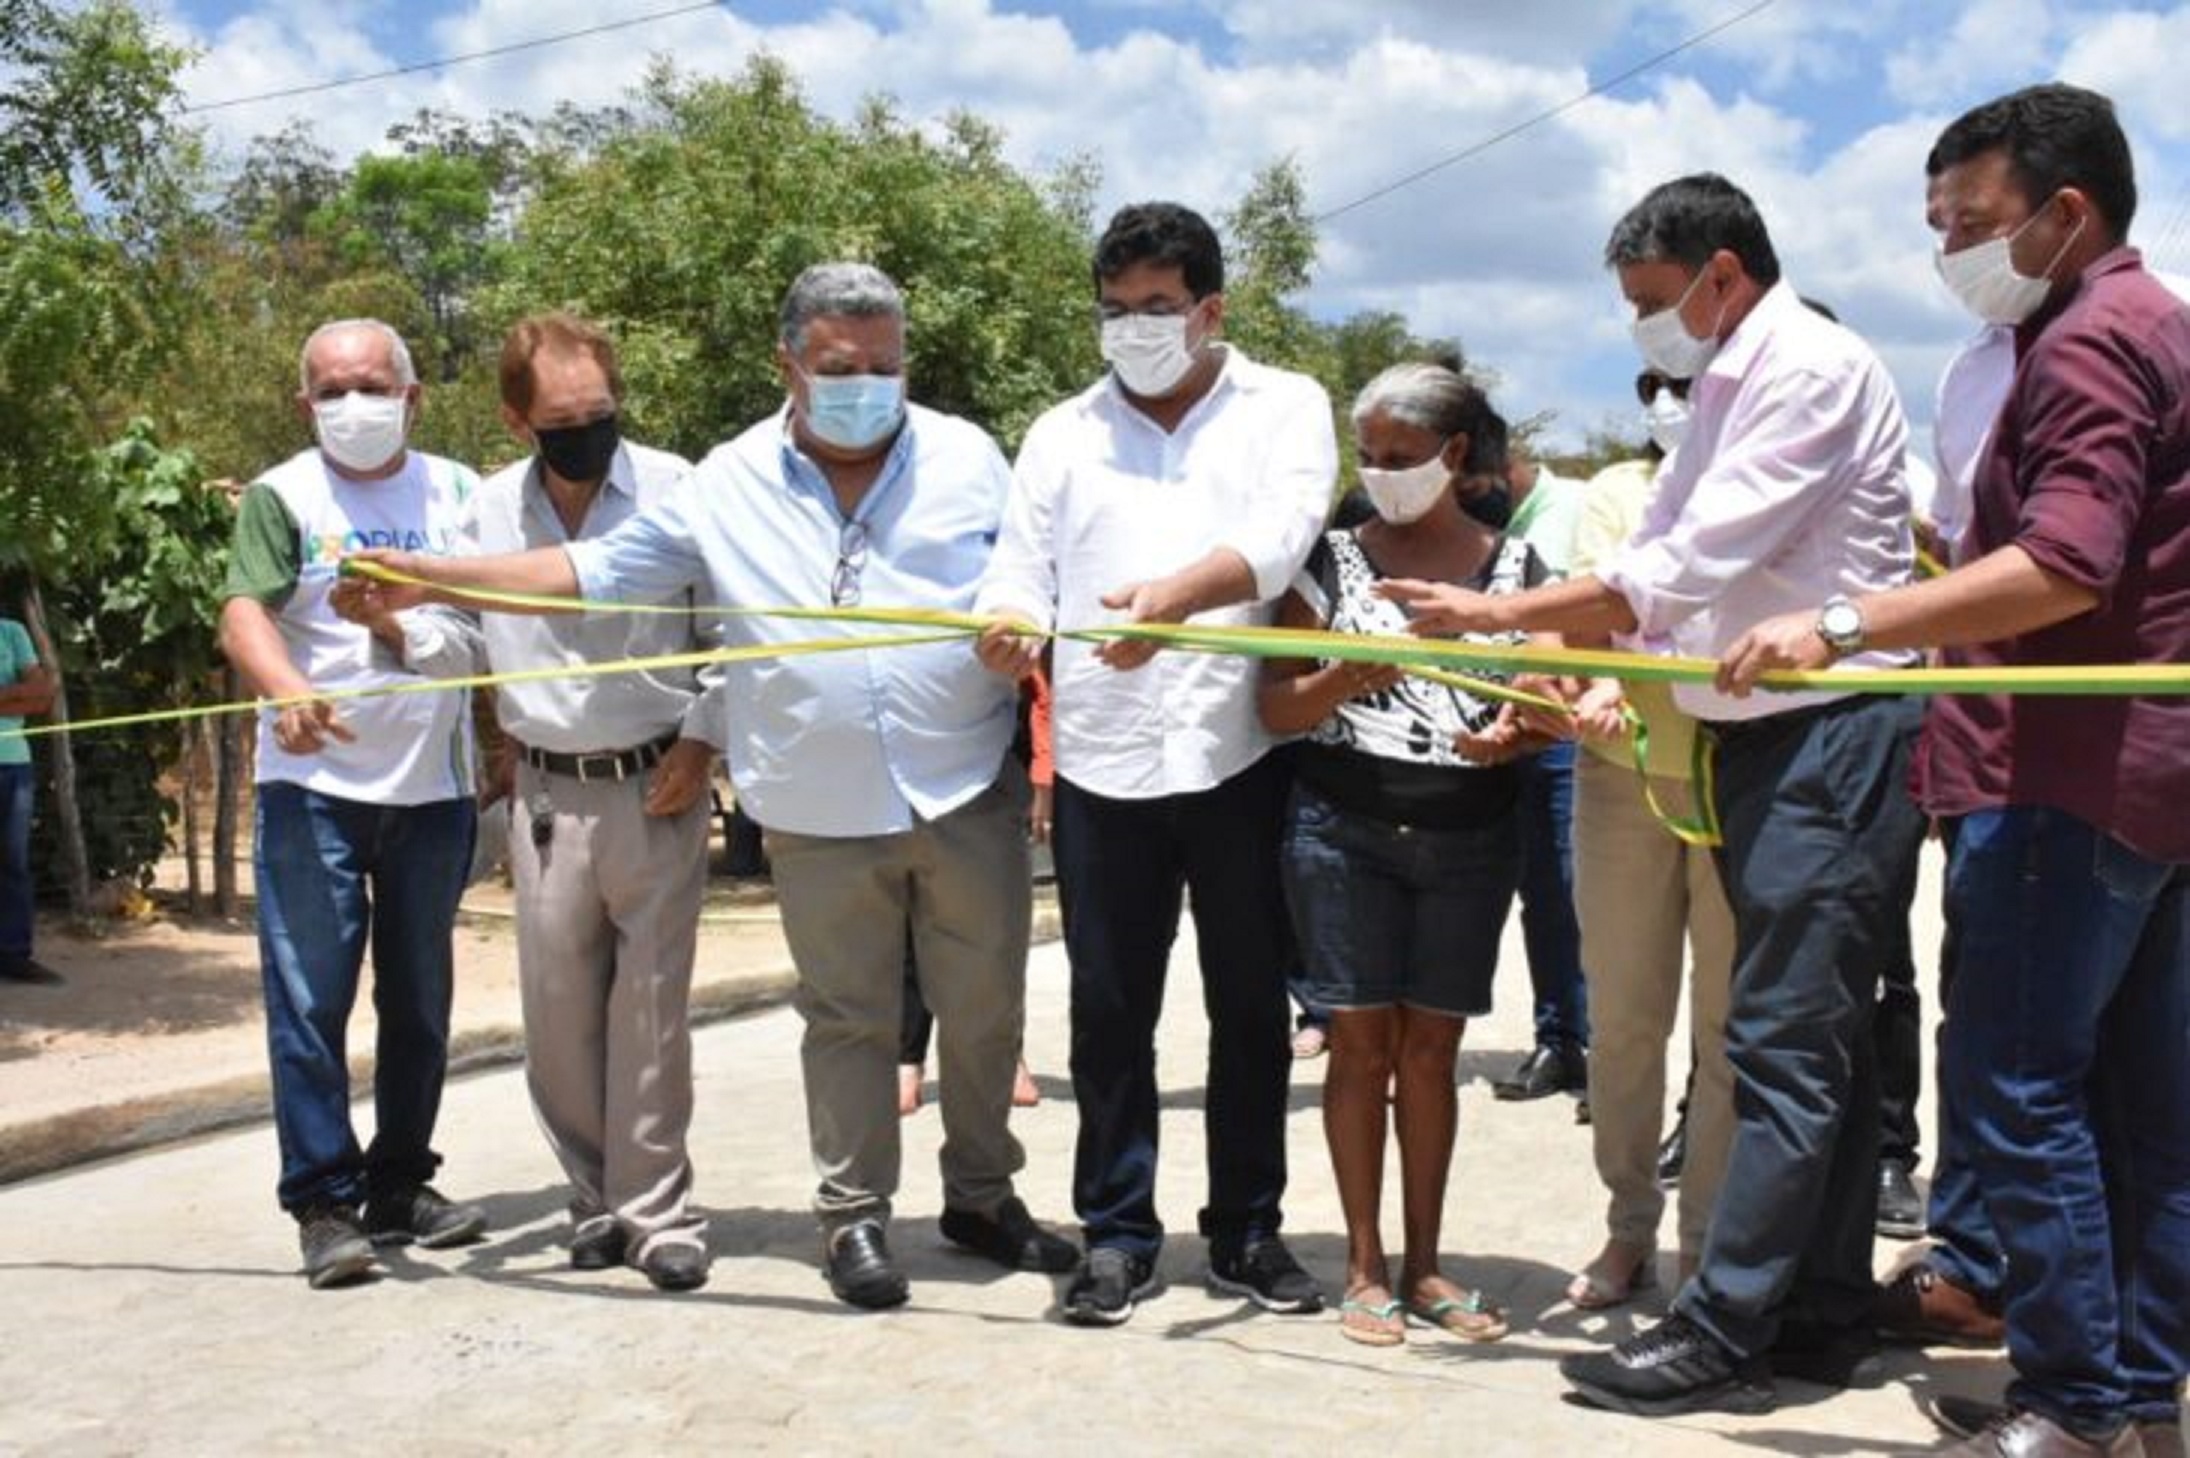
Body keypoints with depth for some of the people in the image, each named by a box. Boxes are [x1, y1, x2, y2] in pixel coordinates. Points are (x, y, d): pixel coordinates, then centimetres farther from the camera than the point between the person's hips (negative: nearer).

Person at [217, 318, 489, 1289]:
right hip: (314, 785, -3)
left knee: (420, 999, 11)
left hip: (434, 787, 3)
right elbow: (244, 614, -13)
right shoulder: (282, 497, 0)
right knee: (310, 1000, -2)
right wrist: (289, 691, -34)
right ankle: (323, 1202, 6)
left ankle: (401, 1184, 23)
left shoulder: (456, 492, 7)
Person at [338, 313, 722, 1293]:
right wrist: (391, 622, -7)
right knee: (556, 1004, 6)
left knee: (651, 1001, 0)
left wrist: (703, 738, -5)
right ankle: (597, 1196, 22)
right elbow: (461, 649, 12)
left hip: (657, 784, -3)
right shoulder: (489, 512, 5)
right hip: (546, 792, 3)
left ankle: (655, 1208, 12)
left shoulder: (674, 490, -5)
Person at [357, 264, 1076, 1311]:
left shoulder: (965, 457, 4)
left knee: (984, 1008, 9)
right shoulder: (726, 487, 4)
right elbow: (594, 572, 5)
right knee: (847, 1019, 9)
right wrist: (429, 575, 0)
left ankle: (982, 1196, 28)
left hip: (968, 793, 1)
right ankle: (853, 1215, 23)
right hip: (821, 815, 0)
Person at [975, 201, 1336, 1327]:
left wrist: (1176, 592, -32)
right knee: (1108, 1010, 5)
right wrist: (1009, 624, -18)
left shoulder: (1284, 406, 7)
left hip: (1243, 757, -1)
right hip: (1103, 765, 2)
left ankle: (1247, 1229, 20)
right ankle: (1117, 1232, 18)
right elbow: (1022, 571, 7)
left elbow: (1281, 532, -13)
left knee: (1251, 1004, 7)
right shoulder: (1063, 434, 15)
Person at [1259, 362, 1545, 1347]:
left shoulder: (1515, 564, 6)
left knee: (1430, 1046, 7)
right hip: (1343, 825, -1)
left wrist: (1513, 732, -16)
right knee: (1361, 1042, 1)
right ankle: (1364, 1267, 11)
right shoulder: (1332, 558, 3)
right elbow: (1276, 708, -1)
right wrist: (1347, 675, -21)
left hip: (1470, 833, 1)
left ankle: (1423, 1265, 17)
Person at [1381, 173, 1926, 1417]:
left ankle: (1721, 1337, -2)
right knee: (1818, 1039, 12)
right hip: (1766, 737, 10)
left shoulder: (1814, 372, -13)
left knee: (1787, 1043, -7)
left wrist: (1498, 612, -17)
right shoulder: (1731, 389, 18)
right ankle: (1824, 1315, 19)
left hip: (1836, 736, -10)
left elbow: (1687, 569, -21)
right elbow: (1652, 583, 14)